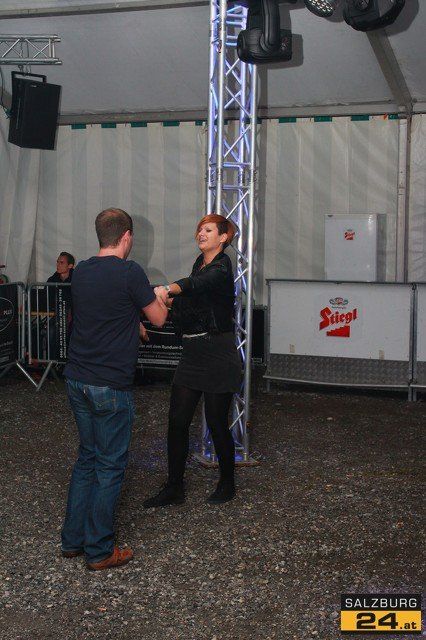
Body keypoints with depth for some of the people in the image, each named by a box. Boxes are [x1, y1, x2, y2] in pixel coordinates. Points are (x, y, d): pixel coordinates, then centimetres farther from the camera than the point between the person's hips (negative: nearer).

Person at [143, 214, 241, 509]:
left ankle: (228, 483, 23)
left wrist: (168, 290, -55)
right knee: (178, 420, 4)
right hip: (192, 352, 8)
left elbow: (197, 283, -37)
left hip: (218, 354, -8)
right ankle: (174, 488, 13)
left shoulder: (221, 268, -14)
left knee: (217, 423, 3)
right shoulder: (200, 262, 12)